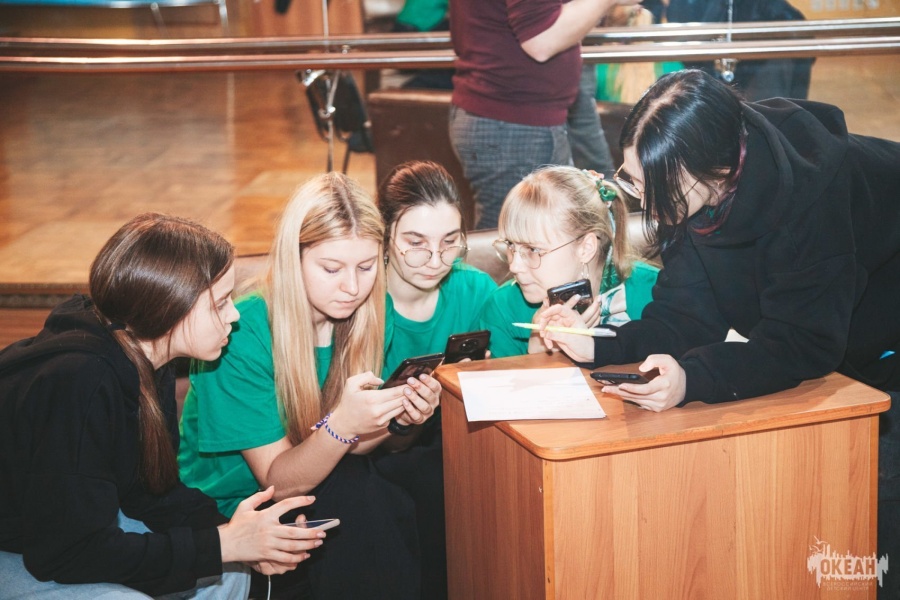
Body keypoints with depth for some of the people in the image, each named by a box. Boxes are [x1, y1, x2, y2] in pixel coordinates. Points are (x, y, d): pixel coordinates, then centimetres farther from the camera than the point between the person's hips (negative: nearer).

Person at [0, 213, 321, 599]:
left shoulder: (147, 365, -5)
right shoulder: (78, 382, -32)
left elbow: (149, 488, 4)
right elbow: (70, 552, -30)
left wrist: (228, 532, -13)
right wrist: (221, 544, -25)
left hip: (82, 523, 9)